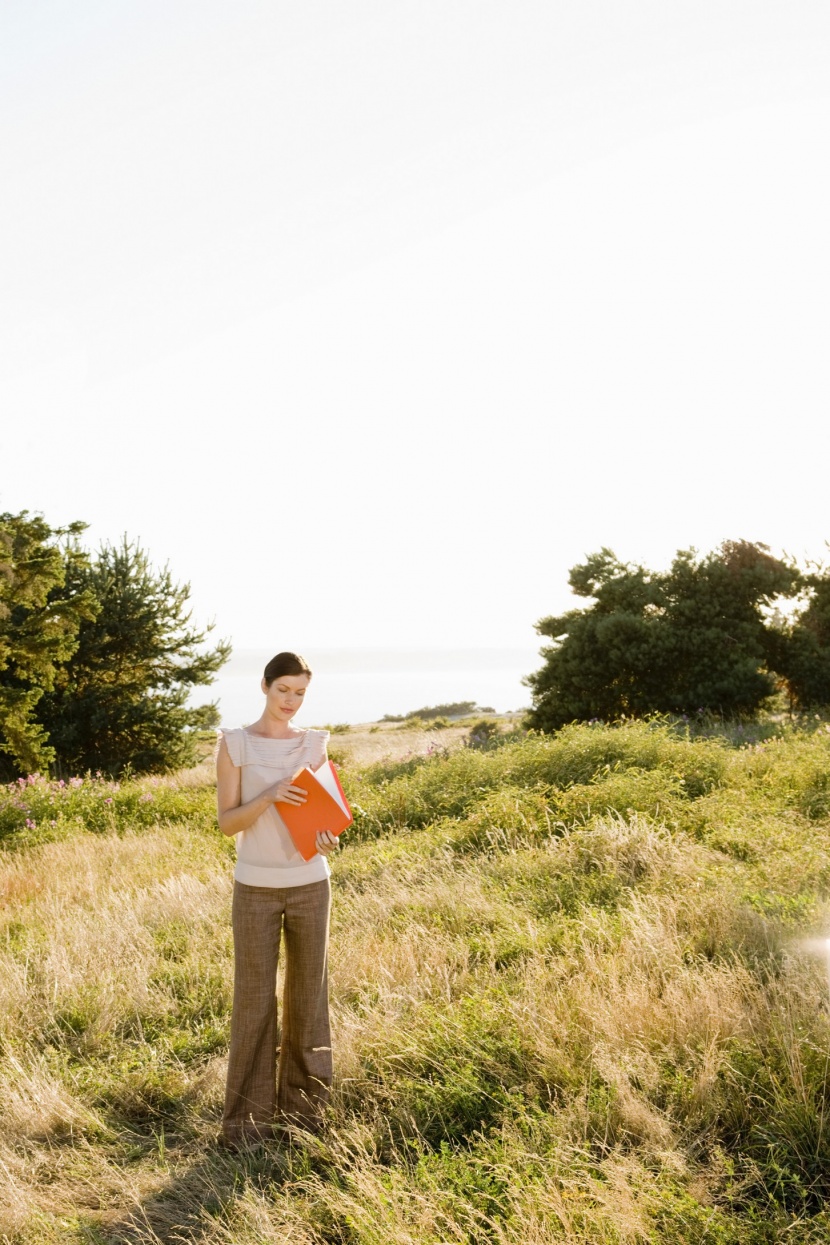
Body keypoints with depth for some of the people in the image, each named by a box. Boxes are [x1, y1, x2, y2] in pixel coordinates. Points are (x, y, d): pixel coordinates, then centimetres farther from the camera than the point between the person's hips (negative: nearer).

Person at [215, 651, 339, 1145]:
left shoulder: (315, 743, 5)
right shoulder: (235, 744, -3)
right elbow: (227, 822, -6)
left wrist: (326, 835, -13)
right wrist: (268, 797, -23)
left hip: (310, 884, 3)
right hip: (256, 888, -2)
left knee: (309, 993, 9)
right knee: (254, 997, 1)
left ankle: (303, 1102, 23)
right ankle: (247, 1116, 13)